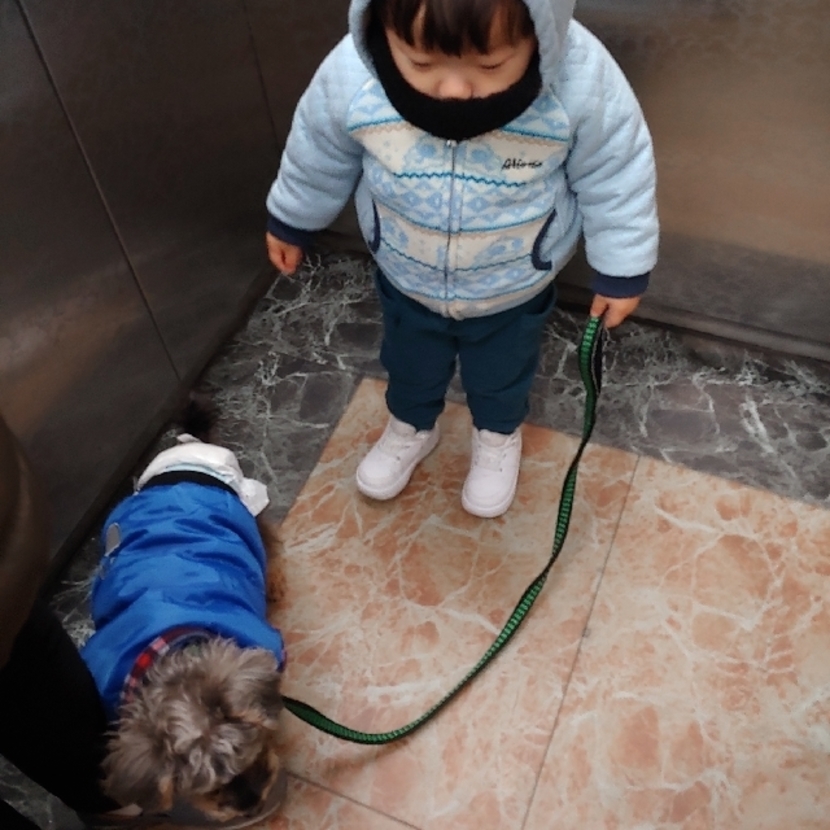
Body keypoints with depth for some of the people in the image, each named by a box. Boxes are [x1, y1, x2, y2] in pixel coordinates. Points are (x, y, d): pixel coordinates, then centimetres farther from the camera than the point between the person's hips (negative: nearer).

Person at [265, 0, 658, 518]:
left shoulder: (581, 80, -34)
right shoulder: (351, 77, -30)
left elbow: (615, 178, -15)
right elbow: (318, 158, -9)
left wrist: (623, 272, -5)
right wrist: (290, 222, 7)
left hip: (515, 289, -1)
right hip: (407, 281, 1)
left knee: (501, 375, 27)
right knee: (408, 366, 29)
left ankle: (499, 437, 61)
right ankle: (411, 428, 63)